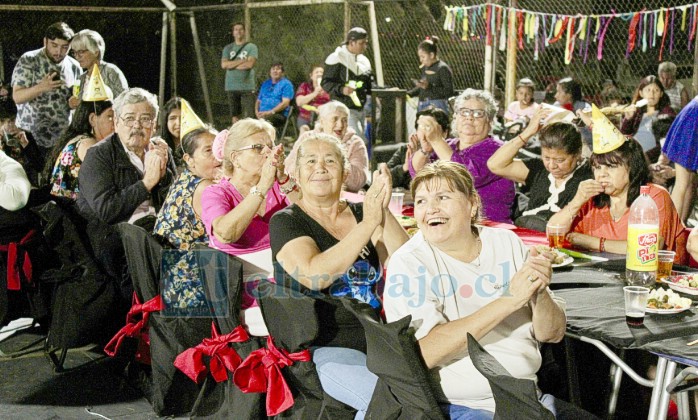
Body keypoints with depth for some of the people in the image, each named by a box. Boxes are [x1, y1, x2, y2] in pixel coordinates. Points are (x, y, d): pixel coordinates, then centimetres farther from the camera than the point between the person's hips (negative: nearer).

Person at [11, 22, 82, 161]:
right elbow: (17, 97, -11)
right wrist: (40, 87, -29)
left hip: (62, 139, 3)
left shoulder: (74, 66, 7)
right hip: (31, 137, -3)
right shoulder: (28, 61, -5)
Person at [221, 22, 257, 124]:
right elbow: (224, 65, -2)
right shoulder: (228, 48, 12)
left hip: (247, 86, -3)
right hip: (232, 86, 3)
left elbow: (250, 64, -12)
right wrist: (242, 61, -6)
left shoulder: (251, 47, 3)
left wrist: (232, 64, -2)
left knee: (249, 116, -9)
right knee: (235, 116, 6)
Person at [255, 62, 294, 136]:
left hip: (279, 114, -6)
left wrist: (270, 112, -15)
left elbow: (285, 103, -6)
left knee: (264, 120, -38)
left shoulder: (286, 84, 5)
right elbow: (258, 100, 27)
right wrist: (257, 111, 4)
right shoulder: (265, 83, 26)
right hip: (262, 114, 6)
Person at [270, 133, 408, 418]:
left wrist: (382, 211, -20)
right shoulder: (286, 221, -1)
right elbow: (314, 275, -21)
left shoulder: (360, 213, 11)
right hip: (326, 349, -5)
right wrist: (368, 223, -20)